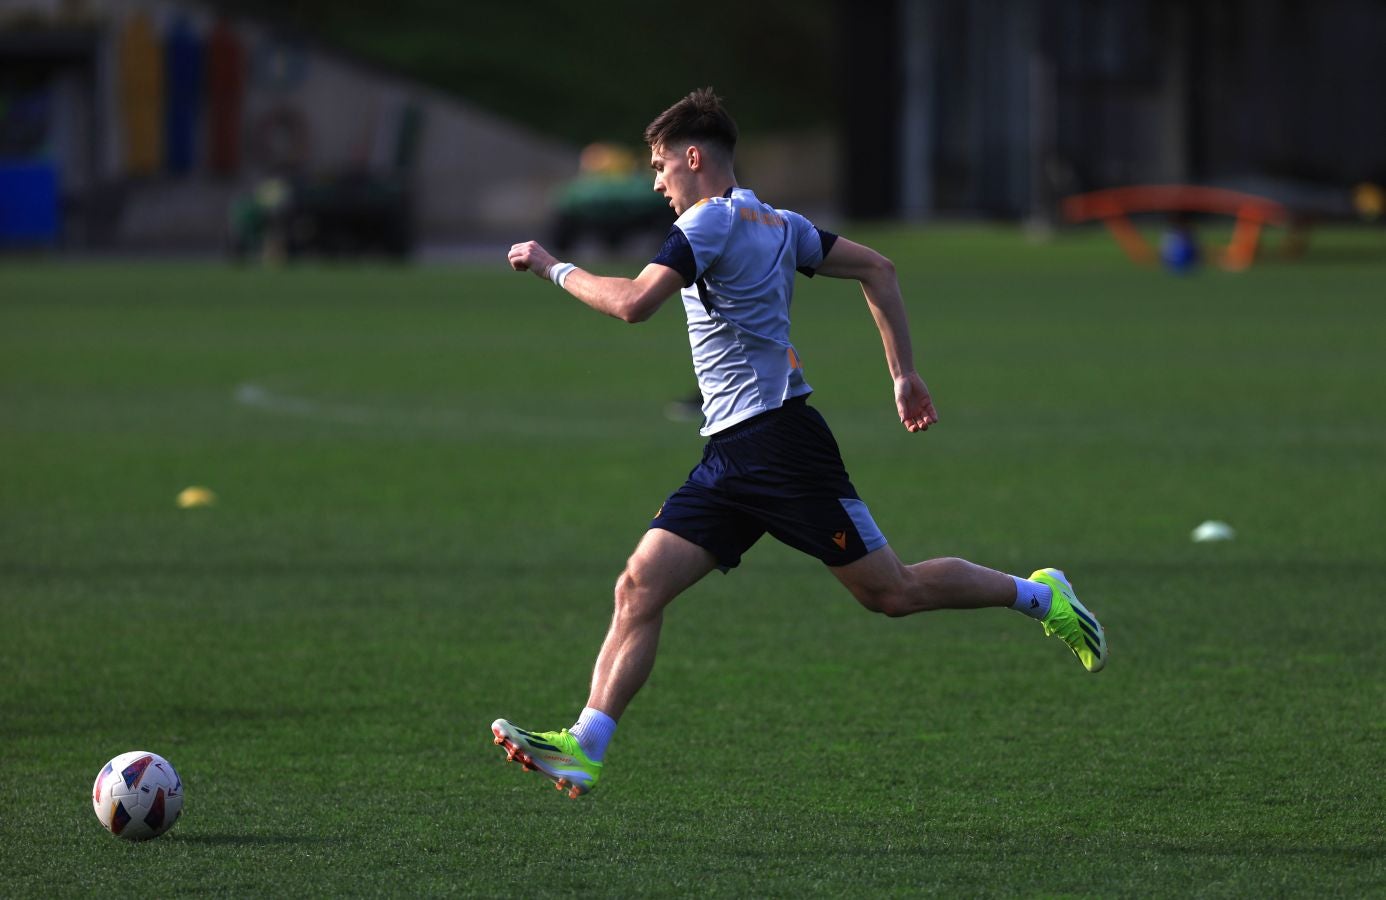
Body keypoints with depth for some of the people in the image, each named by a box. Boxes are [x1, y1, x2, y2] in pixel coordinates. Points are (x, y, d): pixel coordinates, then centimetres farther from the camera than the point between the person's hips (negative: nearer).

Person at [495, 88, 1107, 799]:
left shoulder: (711, 221, -10)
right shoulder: (776, 224, 18)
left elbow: (633, 304, -22)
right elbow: (877, 269, 21)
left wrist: (553, 267, -8)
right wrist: (905, 374, 23)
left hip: (775, 441, -10)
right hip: (730, 459, 10)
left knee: (891, 592, -2)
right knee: (639, 588, -4)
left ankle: (1038, 595, 16)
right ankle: (583, 750, -12)